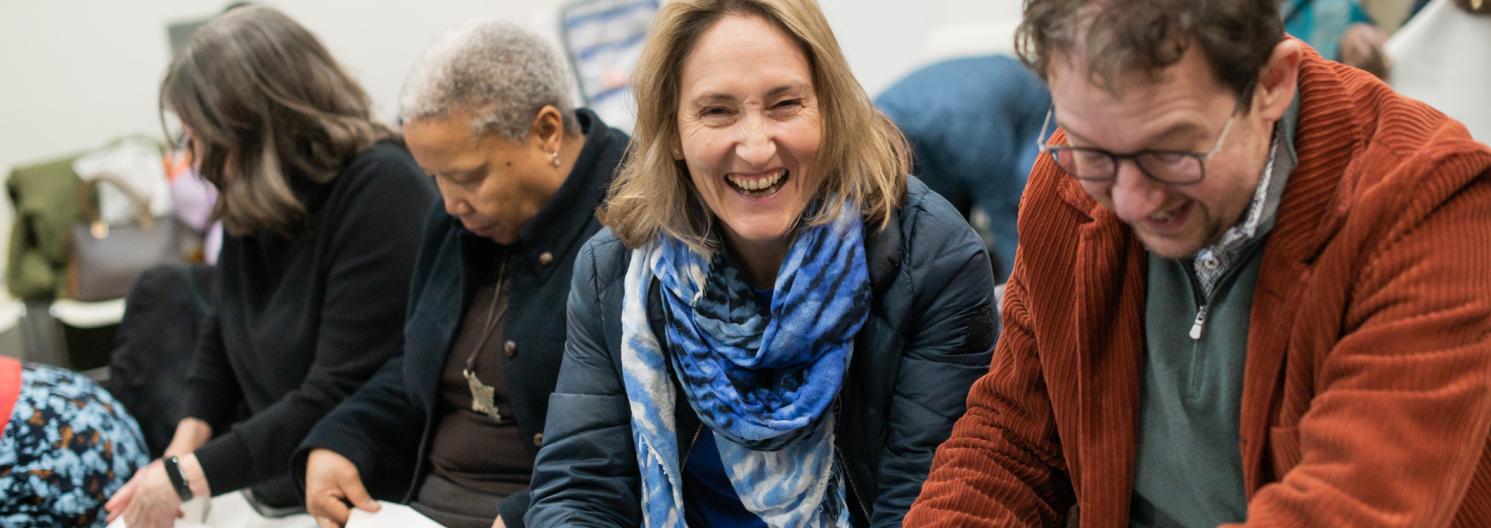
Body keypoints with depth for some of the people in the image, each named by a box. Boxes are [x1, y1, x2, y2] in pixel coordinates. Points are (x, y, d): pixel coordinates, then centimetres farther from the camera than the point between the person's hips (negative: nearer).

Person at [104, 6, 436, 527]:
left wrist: (189, 475, -16)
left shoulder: (378, 189, -18)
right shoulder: (252, 202, 5)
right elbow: (223, 335, 18)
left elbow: (337, 396, -21)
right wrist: (185, 446, 1)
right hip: (266, 482, 7)